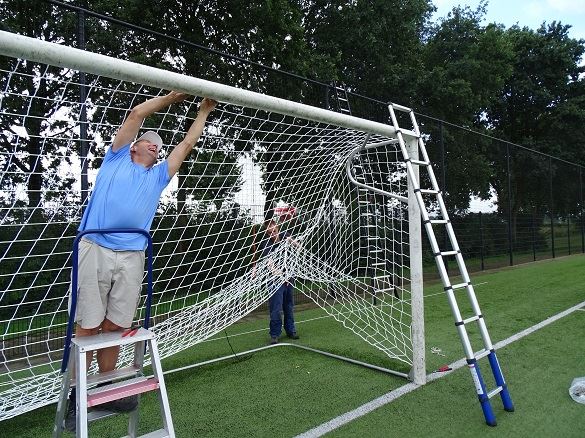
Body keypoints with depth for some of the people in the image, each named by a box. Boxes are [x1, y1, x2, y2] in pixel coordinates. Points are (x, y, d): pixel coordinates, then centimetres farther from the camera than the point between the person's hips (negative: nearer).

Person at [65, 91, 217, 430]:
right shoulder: (116, 159, 16)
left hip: (132, 256, 3)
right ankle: (76, 396, 10)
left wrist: (203, 112, 31)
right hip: (95, 249, -3)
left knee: (115, 327, 4)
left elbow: (187, 144, 26)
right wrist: (172, 97, 21)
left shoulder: (159, 175, 24)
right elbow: (136, 114, 13)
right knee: (88, 326, -1)